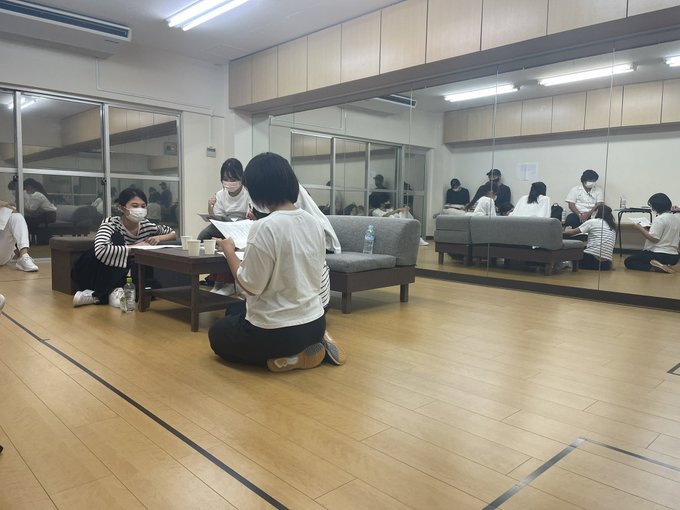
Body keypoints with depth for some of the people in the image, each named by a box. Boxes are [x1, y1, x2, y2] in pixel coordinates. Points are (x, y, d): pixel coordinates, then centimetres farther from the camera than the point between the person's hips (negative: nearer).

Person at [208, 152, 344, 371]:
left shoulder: (265, 227, -23)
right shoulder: (314, 222, -1)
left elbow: (251, 286, -18)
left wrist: (229, 251, -4)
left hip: (275, 330, -7)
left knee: (217, 334, 24)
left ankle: (287, 357, 0)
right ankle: (313, 345, 11)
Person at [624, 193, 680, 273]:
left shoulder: (659, 219, -17)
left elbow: (654, 239, -22)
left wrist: (640, 228, -12)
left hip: (659, 254, -9)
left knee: (628, 262, 3)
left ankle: (654, 267, -16)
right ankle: (664, 265, 5)